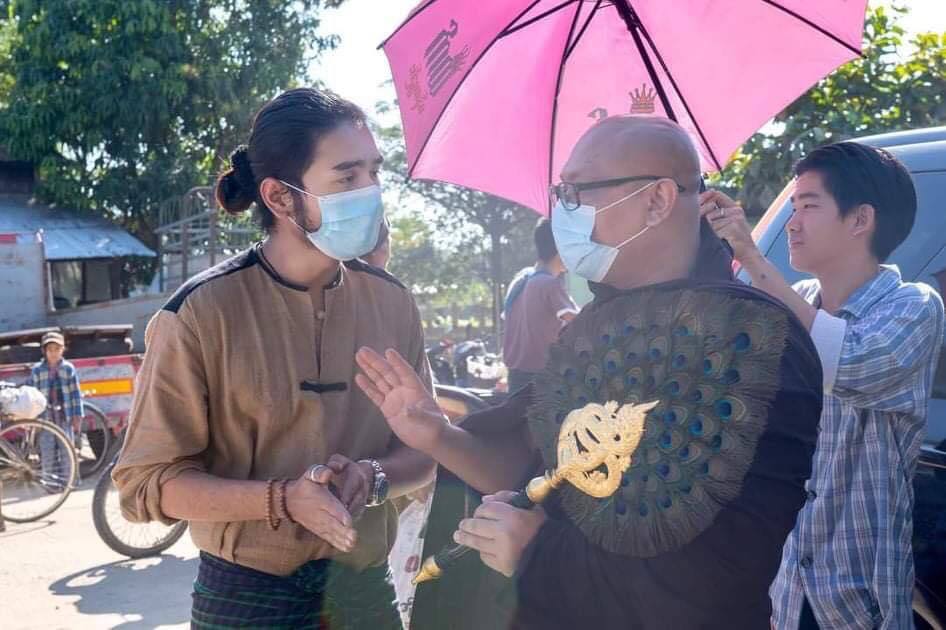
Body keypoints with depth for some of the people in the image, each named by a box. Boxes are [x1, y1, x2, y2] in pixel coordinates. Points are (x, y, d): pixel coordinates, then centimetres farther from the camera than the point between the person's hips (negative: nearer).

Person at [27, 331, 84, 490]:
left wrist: (77, 416, -2)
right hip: (45, 415, 0)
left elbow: (76, 393, 2)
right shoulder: (37, 370, 2)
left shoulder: (69, 368, 2)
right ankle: (49, 480, 7)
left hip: (65, 414, 0)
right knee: (47, 449, 0)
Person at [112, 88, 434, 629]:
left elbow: (425, 449, 4)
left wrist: (374, 477, -17)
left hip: (367, 587, 4)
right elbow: (146, 481, -12)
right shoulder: (201, 312, -14)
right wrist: (283, 499, -25)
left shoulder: (393, 301, -2)